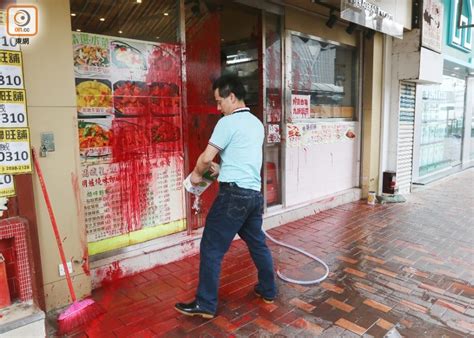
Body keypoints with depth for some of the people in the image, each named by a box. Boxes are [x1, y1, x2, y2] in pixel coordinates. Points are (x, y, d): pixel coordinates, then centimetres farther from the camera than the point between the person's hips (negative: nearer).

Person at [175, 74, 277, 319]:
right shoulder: (256, 123, 16)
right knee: (258, 243, 20)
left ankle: (205, 304, 10)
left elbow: (206, 158, -13)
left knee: (211, 248, 1)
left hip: (234, 193, -8)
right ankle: (268, 291, 33)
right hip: (255, 193, 9)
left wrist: (197, 174, 6)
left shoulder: (228, 122, -10)